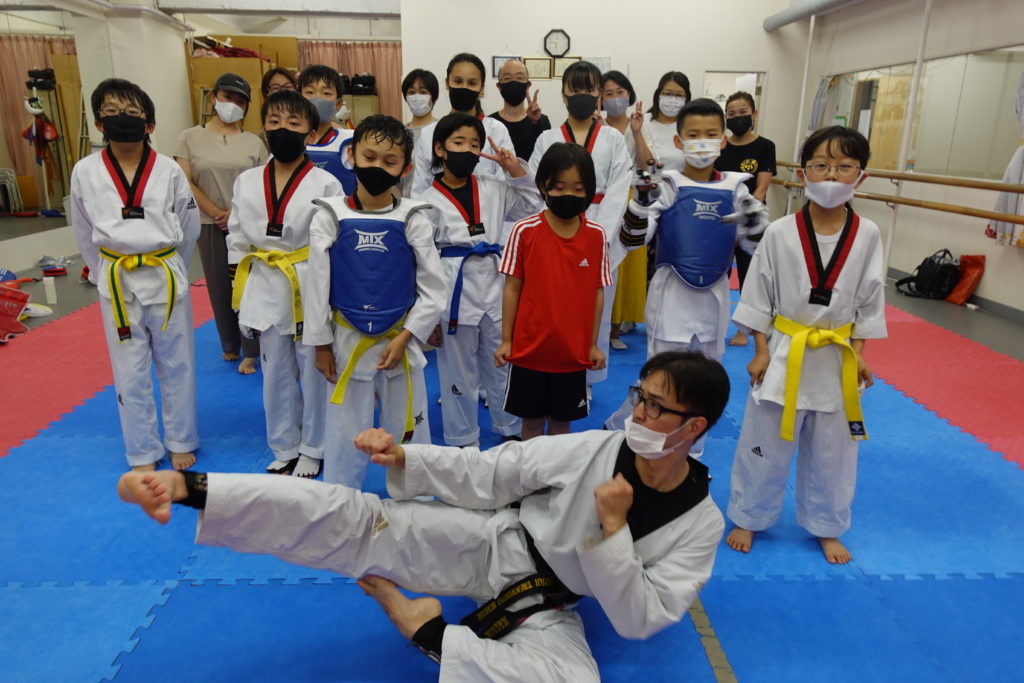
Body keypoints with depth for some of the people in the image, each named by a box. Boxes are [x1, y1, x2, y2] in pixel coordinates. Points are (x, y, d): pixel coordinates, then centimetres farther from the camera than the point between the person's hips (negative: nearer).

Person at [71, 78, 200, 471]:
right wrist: (106, 275, 8)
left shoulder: (169, 171, -5)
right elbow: (84, 235, 8)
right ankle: (143, 452, 27)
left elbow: (188, 228, 5)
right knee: (130, 373, 10)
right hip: (117, 284, 1)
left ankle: (181, 441, 30)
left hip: (166, 279, -1)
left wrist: (166, 268, 8)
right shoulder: (85, 172, -3)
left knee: (176, 365, 11)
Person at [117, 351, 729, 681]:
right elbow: (486, 475, -9)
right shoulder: (592, 450, -15)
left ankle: (431, 633, -17)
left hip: (544, 606, 1)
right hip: (495, 541, 0)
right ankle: (187, 486, -17)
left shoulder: (700, 524, -14)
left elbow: (640, 621, -16)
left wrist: (612, 529, -30)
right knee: (357, 519, -18)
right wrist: (404, 458, -21)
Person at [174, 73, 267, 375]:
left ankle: (250, 352, 12)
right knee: (220, 287, 9)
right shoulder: (191, 137, 2)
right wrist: (218, 214, -11)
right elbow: (186, 184, -4)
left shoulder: (254, 143, 3)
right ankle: (229, 344, 27)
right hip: (211, 226, 0)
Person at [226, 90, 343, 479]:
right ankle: (284, 449, 33)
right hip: (266, 290, 4)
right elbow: (237, 241, 9)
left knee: (314, 372, 8)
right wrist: (244, 300, 7)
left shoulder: (326, 185, -8)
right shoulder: (246, 183, 3)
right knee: (276, 374, 15)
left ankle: (312, 449, 28)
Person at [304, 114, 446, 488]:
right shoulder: (330, 217, -5)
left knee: (408, 430, 13)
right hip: (347, 341, 0)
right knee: (345, 433, 13)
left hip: (401, 342, 0)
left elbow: (433, 290, -4)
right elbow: (316, 284, 0)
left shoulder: (414, 219, -6)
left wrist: (404, 338, -11)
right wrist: (321, 344, 1)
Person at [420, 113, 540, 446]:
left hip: (495, 287, 4)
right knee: (459, 374, 9)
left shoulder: (493, 189, 6)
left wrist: (516, 171, 4)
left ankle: (510, 430, 37)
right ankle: (463, 441, 27)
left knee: (503, 367, 17)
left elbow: (532, 208, 18)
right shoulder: (429, 201, -6)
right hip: (454, 292, -3)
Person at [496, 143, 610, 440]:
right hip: (529, 349, -1)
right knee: (532, 421, 14)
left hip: (573, 352, 1)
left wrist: (593, 344, 4)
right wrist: (506, 340, -2)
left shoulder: (596, 235, -4)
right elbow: (512, 287, -3)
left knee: (561, 422, 16)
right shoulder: (524, 231, -9)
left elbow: (597, 291, 2)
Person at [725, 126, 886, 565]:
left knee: (832, 451, 16)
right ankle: (749, 518, 31)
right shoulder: (780, 233, -11)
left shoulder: (867, 236, -5)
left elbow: (870, 300, 4)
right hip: (784, 353, -2)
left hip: (836, 358, 2)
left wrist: (859, 353, 1)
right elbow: (758, 297, -4)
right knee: (764, 446, 10)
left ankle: (826, 527, 37)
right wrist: (761, 351, -6)